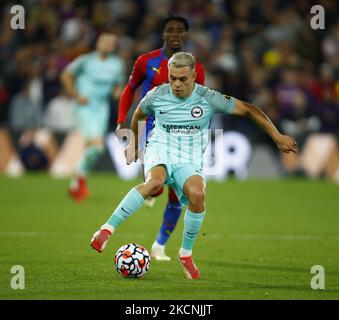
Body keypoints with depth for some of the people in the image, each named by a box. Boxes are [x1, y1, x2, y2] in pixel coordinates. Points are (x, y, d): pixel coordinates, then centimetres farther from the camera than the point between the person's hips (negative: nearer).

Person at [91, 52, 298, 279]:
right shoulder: (156, 96, -2)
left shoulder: (208, 98, -6)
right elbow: (139, 115, 21)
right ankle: (107, 229, -38)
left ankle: (186, 253, -9)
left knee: (197, 194, -31)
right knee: (155, 182, -37)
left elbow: (248, 110, 0)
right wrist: (134, 145, 34)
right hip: (160, 150, -1)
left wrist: (278, 137, -1)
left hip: (190, 160, 1)